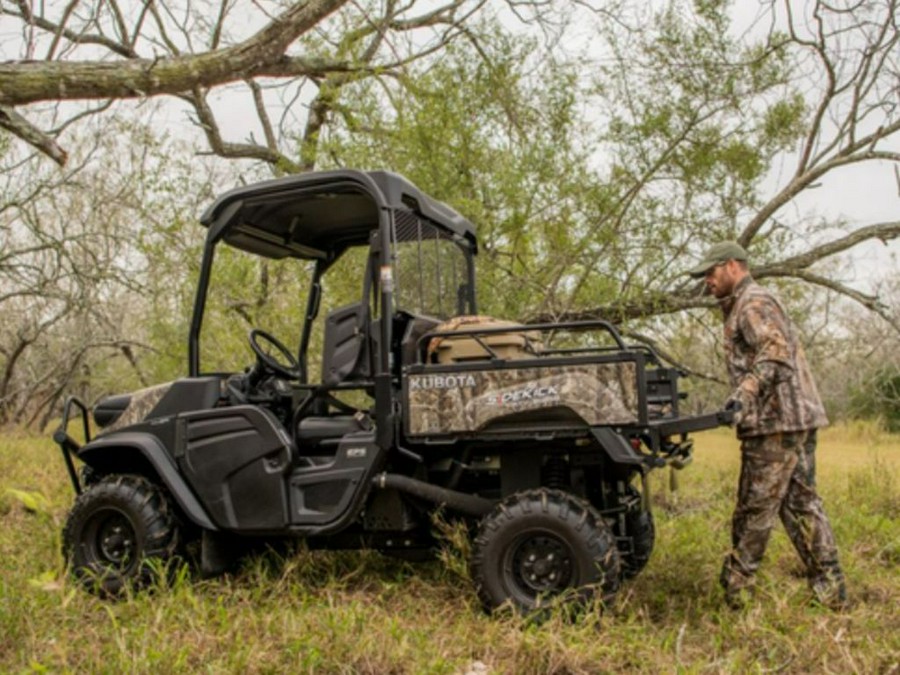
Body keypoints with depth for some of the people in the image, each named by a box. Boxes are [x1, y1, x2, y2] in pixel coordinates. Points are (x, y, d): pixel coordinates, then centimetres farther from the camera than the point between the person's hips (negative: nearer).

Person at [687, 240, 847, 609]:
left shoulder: (753, 303, -9)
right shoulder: (746, 306, 23)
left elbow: (775, 351, -23)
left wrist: (745, 391, -34)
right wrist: (746, 397, 26)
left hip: (776, 421, -11)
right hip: (798, 417, 11)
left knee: (756, 506, -2)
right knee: (801, 502, 11)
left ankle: (734, 587, 8)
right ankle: (830, 588, 15)